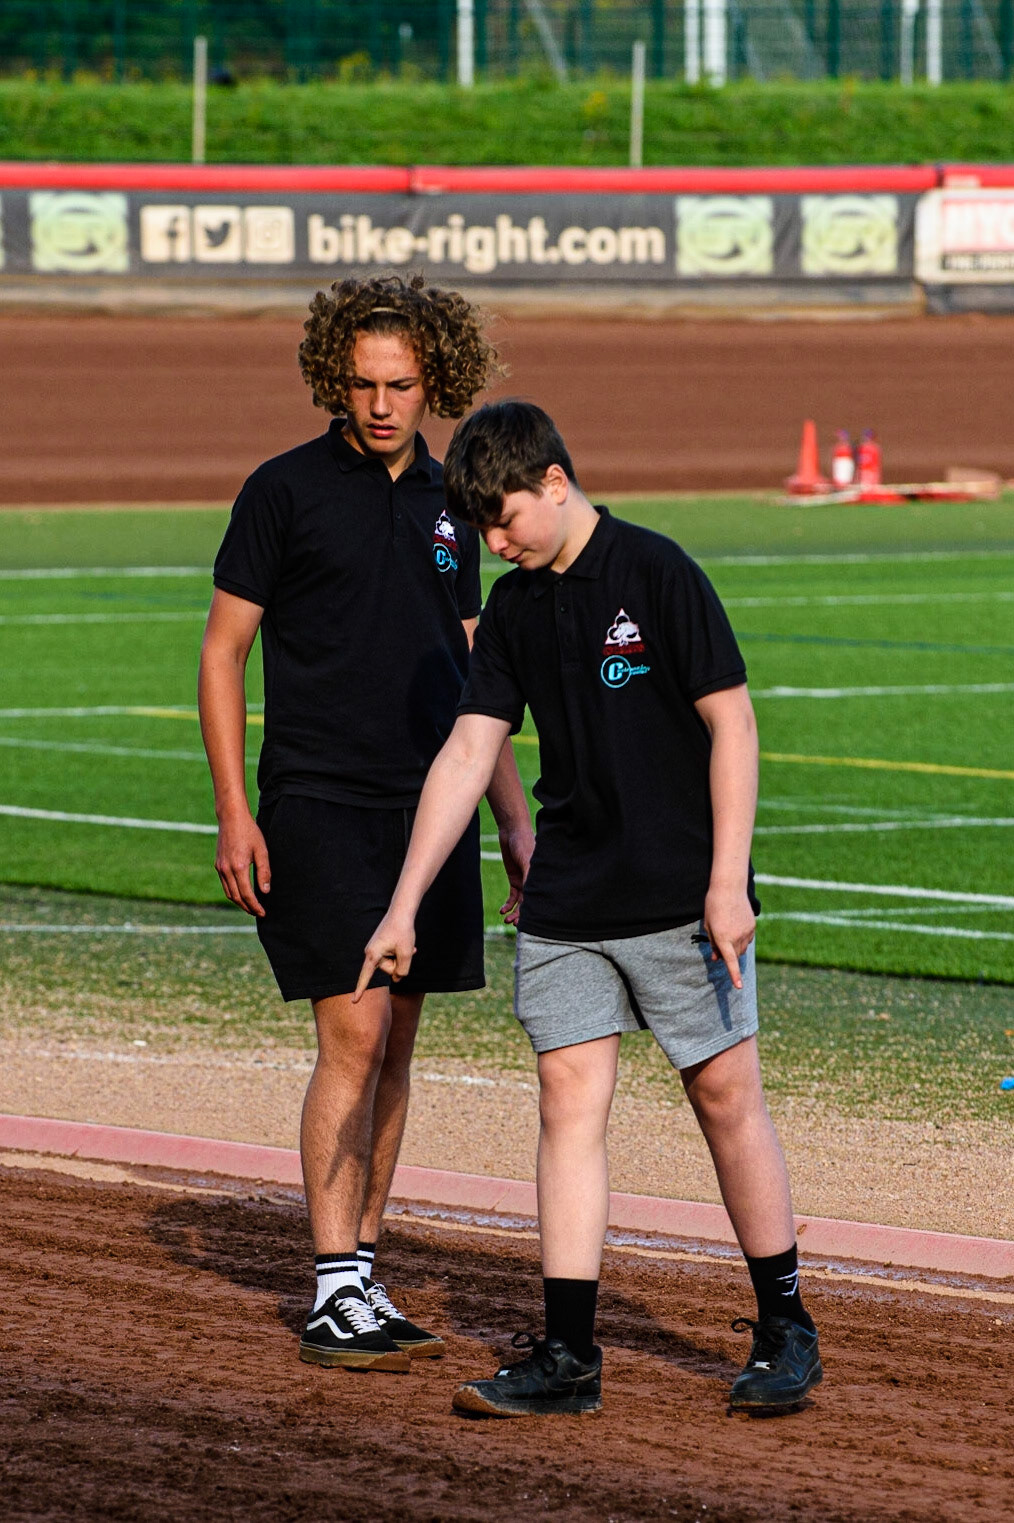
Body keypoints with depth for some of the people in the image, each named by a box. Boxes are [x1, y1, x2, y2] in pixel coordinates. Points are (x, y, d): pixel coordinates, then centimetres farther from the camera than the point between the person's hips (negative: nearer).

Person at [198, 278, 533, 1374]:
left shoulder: (446, 503, 12)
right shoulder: (286, 491, -4)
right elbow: (221, 651, -2)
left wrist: (514, 820, 15)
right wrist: (233, 814, -9)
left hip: (428, 811, 5)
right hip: (319, 809, -5)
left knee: (395, 1049, 6)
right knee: (355, 1040, -13)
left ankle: (362, 1281, 12)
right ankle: (334, 1296, -12)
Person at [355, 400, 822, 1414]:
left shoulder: (657, 573, -11)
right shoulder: (515, 607, 7)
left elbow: (732, 723, -11)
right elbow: (468, 755, 8)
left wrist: (729, 882, -16)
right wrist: (404, 905, 4)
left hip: (681, 897, -6)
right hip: (565, 903, 6)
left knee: (726, 1097, 0)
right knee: (568, 1100, 0)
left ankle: (785, 1328, 13)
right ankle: (566, 1356, 0)